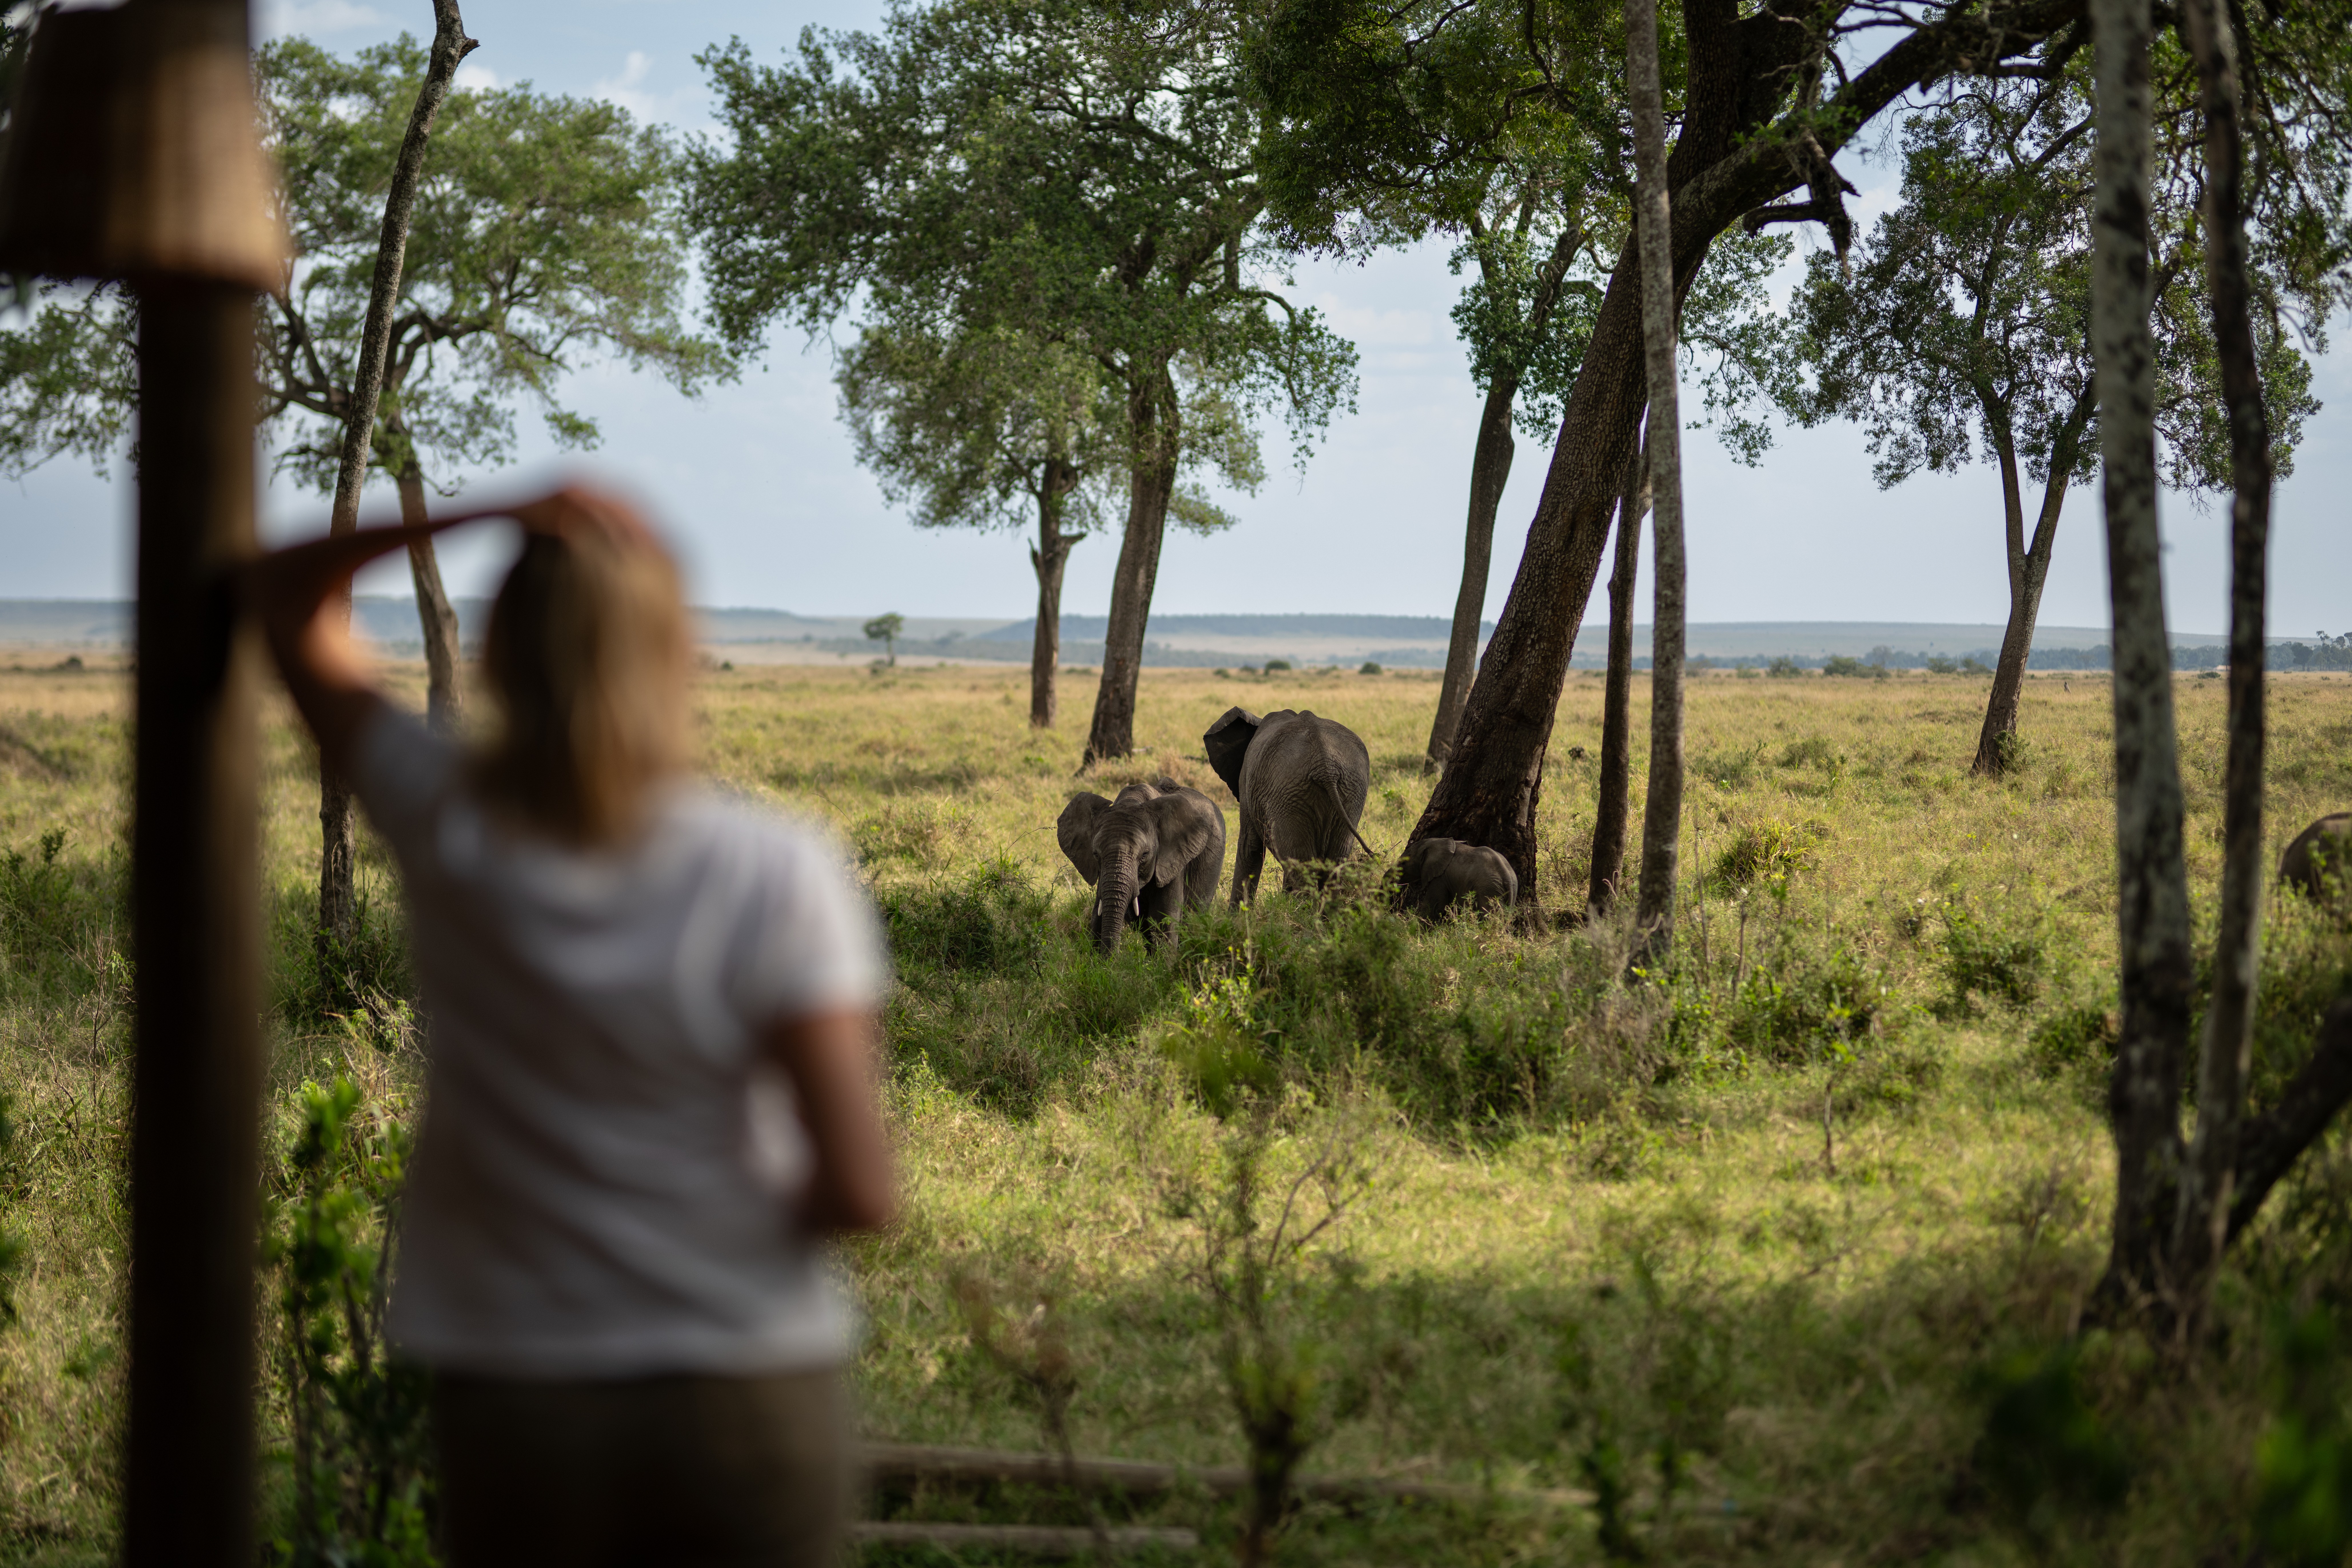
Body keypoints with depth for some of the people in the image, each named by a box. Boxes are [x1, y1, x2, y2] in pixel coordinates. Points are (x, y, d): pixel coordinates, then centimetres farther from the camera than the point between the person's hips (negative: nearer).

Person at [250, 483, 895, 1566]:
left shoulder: (447, 833, -8)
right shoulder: (776, 879, -15)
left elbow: (284, 595, 6)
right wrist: (758, 1217, 3)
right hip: (745, 1393, -2)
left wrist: (504, 517, -6)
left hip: (513, 1393, 2)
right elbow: (859, 1191, -19)